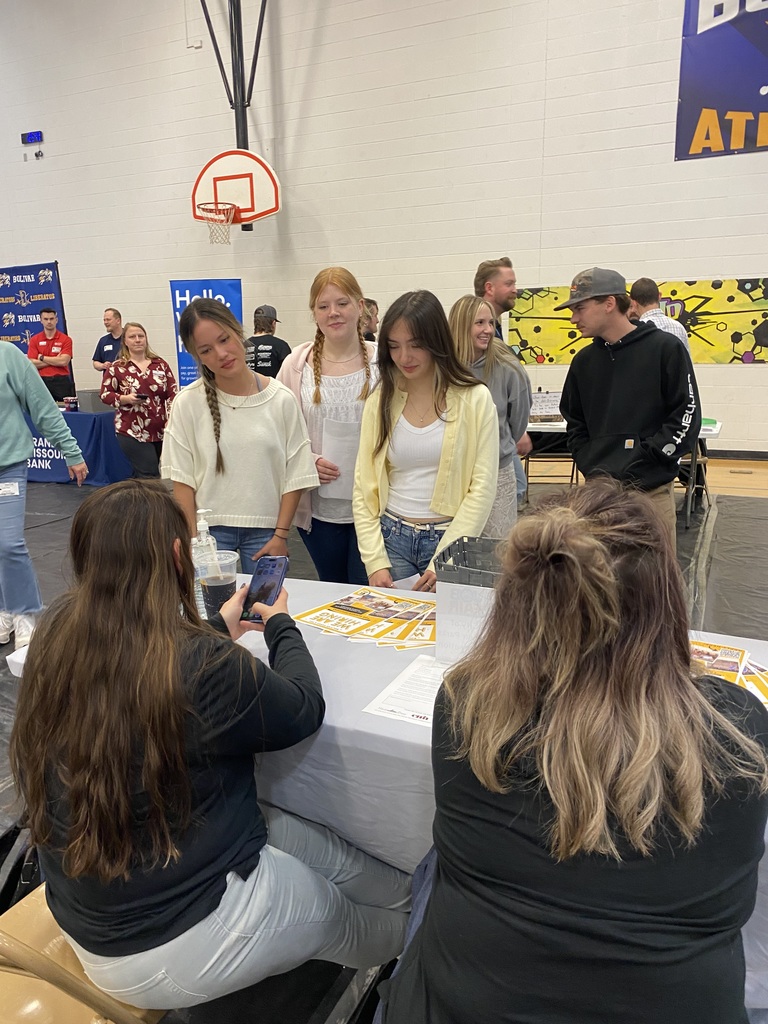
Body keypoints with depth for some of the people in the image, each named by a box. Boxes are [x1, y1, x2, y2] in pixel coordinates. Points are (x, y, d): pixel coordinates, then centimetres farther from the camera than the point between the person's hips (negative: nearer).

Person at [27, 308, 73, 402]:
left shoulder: (66, 339, 1)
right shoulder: (34, 340, 7)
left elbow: (64, 361, -11)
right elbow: (32, 363, -3)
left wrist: (42, 358, -4)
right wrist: (55, 360, -8)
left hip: (61, 381, -1)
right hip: (42, 381, 1)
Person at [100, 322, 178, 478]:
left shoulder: (160, 364, 7)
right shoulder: (117, 367, 0)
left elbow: (173, 393, 6)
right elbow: (105, 395, 2)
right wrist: (126, 399, -17)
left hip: (160, 430, 3)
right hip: (132, 431, -3)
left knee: (142, 475, 13)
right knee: (151, 476, -10)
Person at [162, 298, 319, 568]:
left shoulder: (281, 400, -4)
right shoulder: (188, 403, -6)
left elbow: (295, 476, -1)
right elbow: (182, 480, -2)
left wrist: (280, 535, -5)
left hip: (265, 530, 1)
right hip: (210, 529, 0)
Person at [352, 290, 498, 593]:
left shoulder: (475, 399, -5)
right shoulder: (380, 401, 3)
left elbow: (483, 488, -8)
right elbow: (364, 488, 2)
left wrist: (442, 562, -15)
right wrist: (376, 561, -8)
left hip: (449, 539, -2)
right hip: (391, 539, 2)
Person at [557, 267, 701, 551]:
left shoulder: (665, 349, -2)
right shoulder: (584, 360, 11)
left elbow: (687, 414, -5)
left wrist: (645, 457, -11)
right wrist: (589, 464, 4)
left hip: (651, 491, -4)